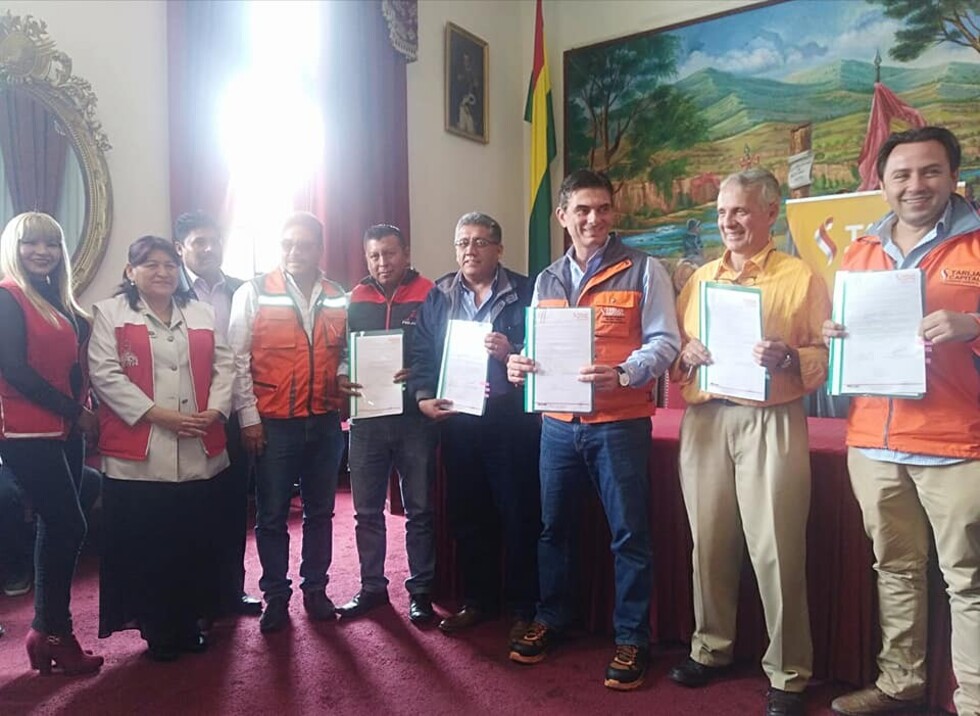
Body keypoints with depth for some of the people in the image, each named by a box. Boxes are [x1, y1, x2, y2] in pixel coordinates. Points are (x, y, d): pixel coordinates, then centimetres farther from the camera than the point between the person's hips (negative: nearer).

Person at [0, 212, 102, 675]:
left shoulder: (58, 300, 13)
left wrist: (78, 413, -3)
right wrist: (76, 411, -12)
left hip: (63, 430, 8)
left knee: (57, 528, 11)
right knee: (68, 527, -6)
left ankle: (48, 631, 23)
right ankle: (53, 633, 11)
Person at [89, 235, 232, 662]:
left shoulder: (202, 314, 15)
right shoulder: (110, 313, 4)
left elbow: (223, 365, 9)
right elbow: (105, 373, -7)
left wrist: (214, 410, -7)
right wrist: (157, 413, -14)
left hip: (198, 452, 3)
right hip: (138, 454, -3)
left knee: (193, 541, 9)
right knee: (144, 545, 4)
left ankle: (188, 623, 24)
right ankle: (158, 630, 20)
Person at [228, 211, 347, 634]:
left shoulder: (338, 299, 7)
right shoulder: (254, 293, -3)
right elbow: (237, 359, -5)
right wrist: (248, 417, -8)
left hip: (325, 422, 3)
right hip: (272, 424, -3)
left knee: (320, 512, 13)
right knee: (272, 516, 7)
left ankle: (316, 590, 28)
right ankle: (276, 597, 22)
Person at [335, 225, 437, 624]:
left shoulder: (429, 296, -2)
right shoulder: (355, 301, 8)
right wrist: (342, 377, -9)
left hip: (414, 417, -3)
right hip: (366, 419, 3)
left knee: (419, 510, 7)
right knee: (367, 511, 11)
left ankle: (420, 591, 20)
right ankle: (372, 586, 27)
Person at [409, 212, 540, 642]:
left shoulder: (524, 292, 1)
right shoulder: (438, 297, 12)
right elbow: (421, 353, 9)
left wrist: (512, 352, -21)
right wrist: (423, 397, -5)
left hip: (510, 419, -4)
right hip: (456, 420, 4)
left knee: (518, 513, 2)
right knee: (466, 513, 12)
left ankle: (522, 606, 17)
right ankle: (476, 600, 28)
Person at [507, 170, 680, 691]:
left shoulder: (643, 270, -2)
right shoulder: (547, 280, 13)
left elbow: (664, 341, -8)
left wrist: (622, 375, -26)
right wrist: (520, 365, -7)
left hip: (620, 424, -4)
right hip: (559, 423, 5)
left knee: (629, 533, 4)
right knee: (554, 525, 14)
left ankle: (632, 639, 20)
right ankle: (551, 618, 33)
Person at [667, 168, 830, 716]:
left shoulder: (801, 277, 3)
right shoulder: (700, 278, 16)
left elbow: (829, 355, -1)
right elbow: (673, 346, 18)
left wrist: (788, 357, -19)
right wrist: (686, 352, -4)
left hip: (771, 421, -4)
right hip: (705, 419, 4)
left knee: (776, 550, -1)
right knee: (709, 541, 9)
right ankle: (711, 649, 26)